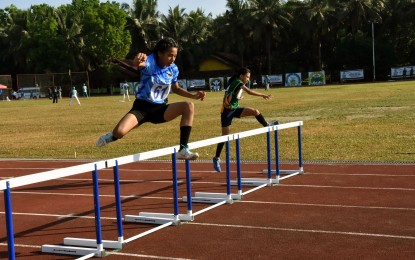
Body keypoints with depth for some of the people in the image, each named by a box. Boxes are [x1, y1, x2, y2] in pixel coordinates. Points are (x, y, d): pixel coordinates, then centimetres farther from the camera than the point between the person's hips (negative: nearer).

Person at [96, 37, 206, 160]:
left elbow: (176, 88, 16)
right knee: (119, 132, -28)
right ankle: (112, 137, 16)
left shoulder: (173, 69, -2)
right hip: (142, 107, -4)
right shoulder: (150, 62, -18)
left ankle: (183, 150, -19)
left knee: (189, 106, -20)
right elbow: (137, 64, -43)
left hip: (160, 109, 4)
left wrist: (194, 95, 1)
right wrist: (137, 61, -68)